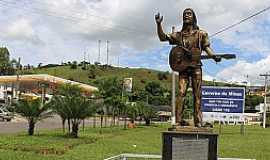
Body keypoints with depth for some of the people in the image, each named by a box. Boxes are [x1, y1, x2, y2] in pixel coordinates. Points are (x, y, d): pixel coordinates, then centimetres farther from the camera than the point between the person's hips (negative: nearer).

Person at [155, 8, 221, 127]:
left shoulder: (201, 34, 8)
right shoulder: (178, 35, 12)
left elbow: (206, 47, 7)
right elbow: (162, 38, 7)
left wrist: (214, 56, -12)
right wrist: (159, 24, -5)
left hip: (196, 67, -1)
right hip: (183, 67, 1)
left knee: (197, 95, 0)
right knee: (181, 93, -10)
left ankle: (198, 123, 1)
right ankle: (178, 121, -11)